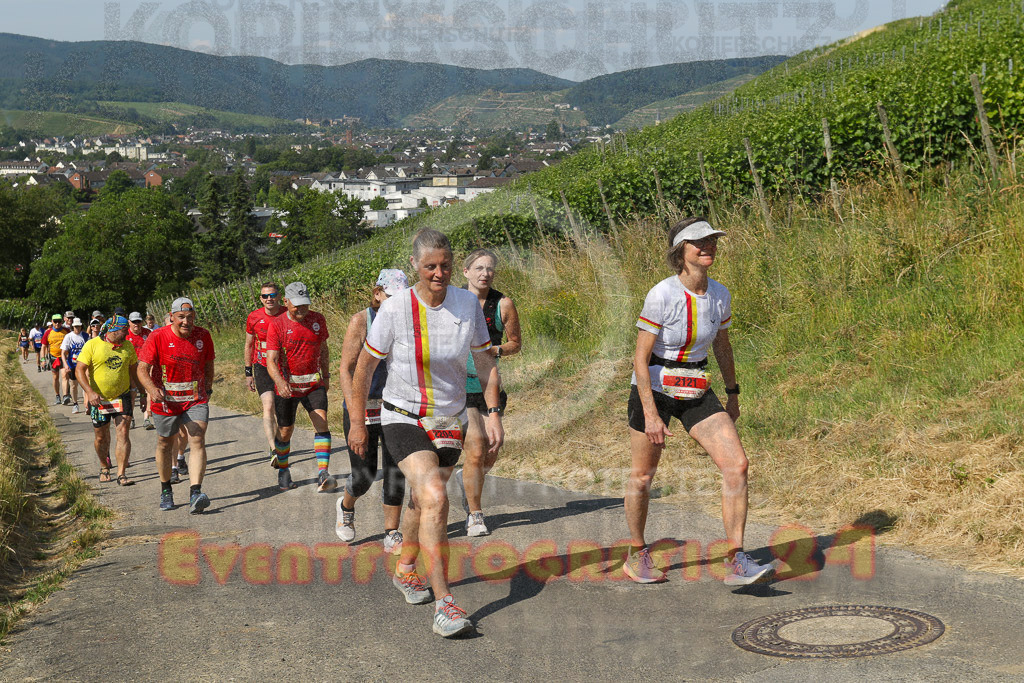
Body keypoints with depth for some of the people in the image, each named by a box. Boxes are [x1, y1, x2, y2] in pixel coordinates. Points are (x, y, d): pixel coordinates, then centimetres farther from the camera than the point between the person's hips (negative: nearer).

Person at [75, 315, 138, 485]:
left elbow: (134, 369, 17)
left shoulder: (128, 347, 3)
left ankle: (121, 474, -11)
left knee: (123, 434, -11)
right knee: (101, 437, 11)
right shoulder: (92, 345, -9)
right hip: (98, 399, -2)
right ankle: (104, 466, 36)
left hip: (122, 397, 2)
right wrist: (90, 392, -23)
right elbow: (79, 370, -12)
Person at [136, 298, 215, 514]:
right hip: (165, 401, -1)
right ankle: (165, 490, 35)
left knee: (198, 441, -15)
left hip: (196, 400, 1)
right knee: (165, 444, 13)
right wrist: (152, 389, -32)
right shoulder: (157, 338, -12)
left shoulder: (203, 336, -3)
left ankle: (195, 495, -24)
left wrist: (208, 390, 21)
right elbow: (142, 369, -14)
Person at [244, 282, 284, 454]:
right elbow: (249, 346, 9)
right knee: (268, 406, -18)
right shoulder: (254, 318, -4)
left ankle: (274, 442, 29)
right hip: (262, 367, -1)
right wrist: (248, 373, 9)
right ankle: (274, 450, -26)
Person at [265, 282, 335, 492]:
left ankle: (323, 474, -25)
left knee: (321, 422, -18)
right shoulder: (277, 325, -12)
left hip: (313, 384, 2)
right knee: (285, 431, 10)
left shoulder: (318, 320, -2)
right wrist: (280, 382, -38)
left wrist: (326, 376, 21)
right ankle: (283, 470, 36)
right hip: (286, 386, -2)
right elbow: (271, 360, -20)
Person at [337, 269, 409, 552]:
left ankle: (392, 535, 9)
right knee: (364, 474, 3)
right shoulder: (361, 321, -12)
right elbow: (345, 370, -13)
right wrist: (354, 416, -21)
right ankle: (346, 507, 36)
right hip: (364, 405, -3)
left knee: (395, 471, -1)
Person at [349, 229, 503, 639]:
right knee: (434, 497, -24)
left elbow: (485, 363, 6)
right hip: (403, 419, -4)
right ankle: (444, 603, -23)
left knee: (424, 502, 16)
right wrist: (357, 423, 2)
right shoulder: (395, 310, -15)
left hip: (450, 422, 4)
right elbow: (364, 366, -3)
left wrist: (492, 413, -2)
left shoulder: (468, 305, -6)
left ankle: (405, 570, 45)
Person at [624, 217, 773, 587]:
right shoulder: (661, 295, -20)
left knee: (737, 464, -11)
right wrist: (650, 413, -22)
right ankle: (636, 556, 30)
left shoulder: (720, 294, -3)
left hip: (697, 393, 5)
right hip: (654, 390, -5)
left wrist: (732, 394, 17)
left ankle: (736, 562, -8)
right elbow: (641, 358, -17)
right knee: (642, 476, 8)